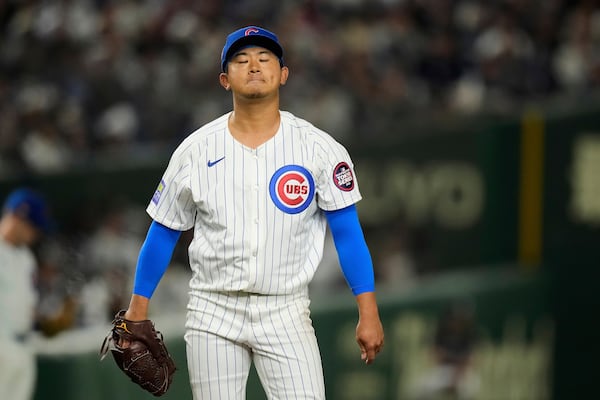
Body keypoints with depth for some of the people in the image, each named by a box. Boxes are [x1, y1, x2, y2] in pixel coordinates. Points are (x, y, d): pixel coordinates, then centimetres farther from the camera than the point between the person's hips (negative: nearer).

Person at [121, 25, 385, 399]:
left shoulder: (318, 148, -2)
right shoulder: (195, 150, 1)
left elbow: (348, 233, -2)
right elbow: (163, 233, 8)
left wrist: (368, 313, -8)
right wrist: (137, 311, 6)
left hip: (286, 314, -1)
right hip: (213, 313, 1)